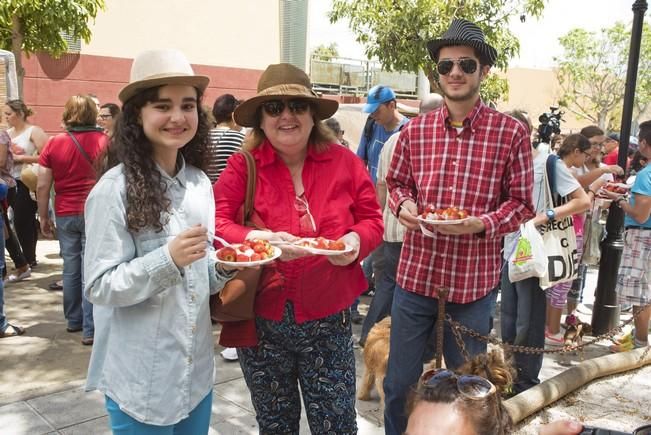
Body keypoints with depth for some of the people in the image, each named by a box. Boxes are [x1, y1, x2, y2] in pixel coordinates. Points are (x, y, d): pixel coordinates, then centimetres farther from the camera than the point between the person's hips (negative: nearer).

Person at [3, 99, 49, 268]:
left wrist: (21, 158, -17)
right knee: (22, 221, 11)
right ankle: (28, 258, 20)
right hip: (12, 182, 7)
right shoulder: (7, 133, 13)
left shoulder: (34, 131, -9)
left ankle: (28, 260, 9)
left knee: (22, 221, -3)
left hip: (27, 183, -7)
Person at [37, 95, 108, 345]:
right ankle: (90, 329, 1)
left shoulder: (54, 144, 0)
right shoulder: (105, 141, -6)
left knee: (70, 268, 16)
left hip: (65, 215, 3)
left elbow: (42, 186, 1)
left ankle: (73, 320, 28)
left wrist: (43, 217, 11)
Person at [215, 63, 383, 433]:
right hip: (261, 322, 0)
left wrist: (356, 241, -18)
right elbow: (215, 224, -10)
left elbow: (372, 219, 5)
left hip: (328, 321, 0)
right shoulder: (243, 167, -5)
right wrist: (260, 239, -28)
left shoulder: (344, 162, -1)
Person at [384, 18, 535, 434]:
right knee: (399, 383, 15)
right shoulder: (415, 130, 1)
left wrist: (482, 223, -21)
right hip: (415, 274, 3)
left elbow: (521, 203, -3)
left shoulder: (511, 132, -7)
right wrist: (403, 204, -9)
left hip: (474, 282, -2)